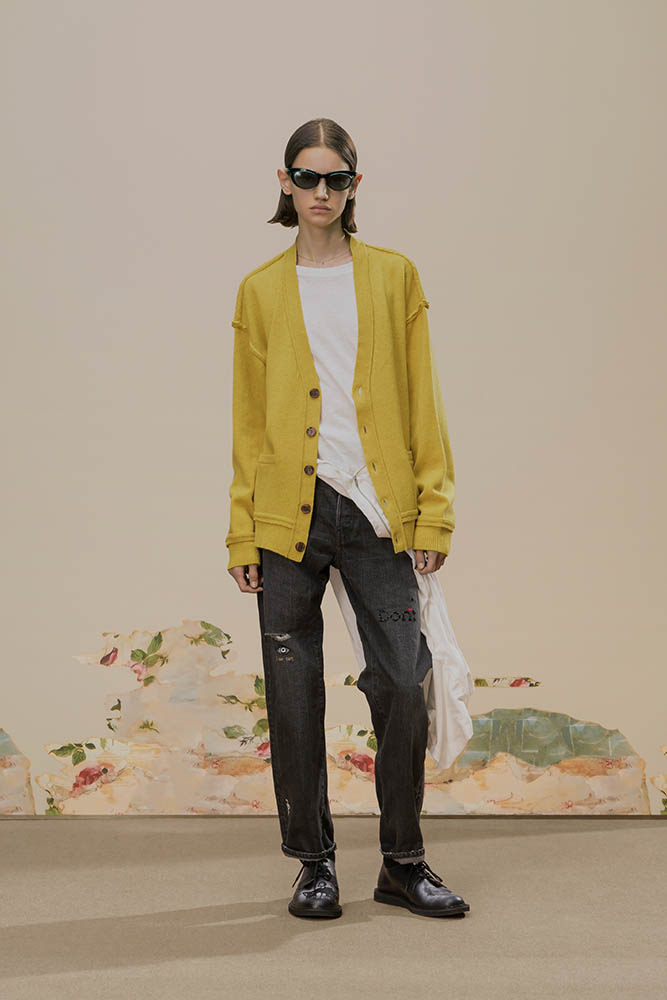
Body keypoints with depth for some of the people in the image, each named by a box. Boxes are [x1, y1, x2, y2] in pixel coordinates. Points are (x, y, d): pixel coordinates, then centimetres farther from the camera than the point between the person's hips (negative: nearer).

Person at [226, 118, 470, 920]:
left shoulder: (394, 276, 9)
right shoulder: (260, 291, 9)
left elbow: (422, 402, 6)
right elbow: (248, 421, 7)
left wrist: (432, 513, -1)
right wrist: (242, 535, 2)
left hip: (377, 513, 0)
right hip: (288, 514, 0)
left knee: (402, 685, -1)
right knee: (294, 694, 3)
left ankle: (403, 863, 15)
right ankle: (314, 863, 18)